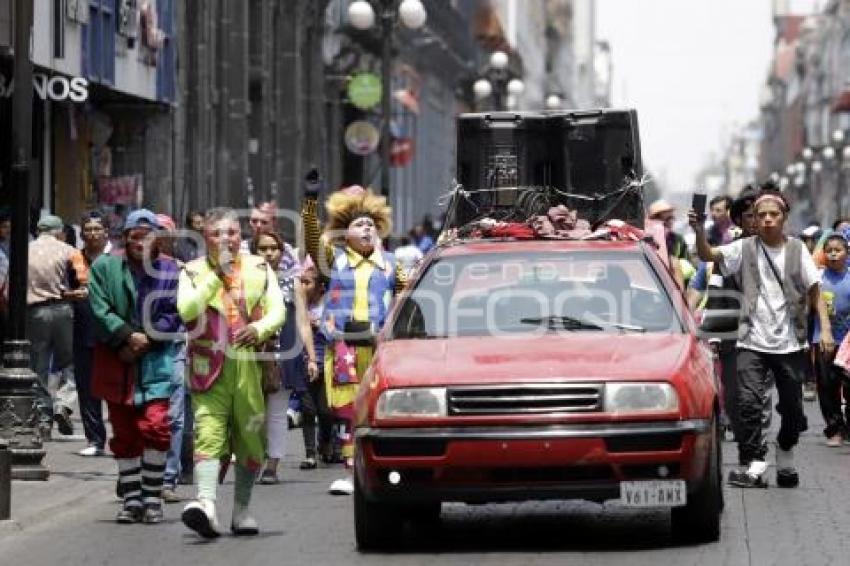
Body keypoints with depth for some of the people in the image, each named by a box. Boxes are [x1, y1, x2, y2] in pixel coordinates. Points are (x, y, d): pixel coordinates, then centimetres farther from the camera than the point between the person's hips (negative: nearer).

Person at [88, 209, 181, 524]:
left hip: (157, 362, -1)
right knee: (124, 434, 6)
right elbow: (100, 310, -4)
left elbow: (173, 316, -1)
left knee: (155, 426, -13)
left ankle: (152, 497, -2)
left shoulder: (171, 271, 3)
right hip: (116, 363, 1)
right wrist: (128, 336, -14)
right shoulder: (104, 268, 4)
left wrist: (146, 341, -11)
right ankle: (131, 498, 15)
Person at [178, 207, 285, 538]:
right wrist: (217, 276, -12)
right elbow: (187, 311, -8)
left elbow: (277, 309, 4)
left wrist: (260, 329, -17)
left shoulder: (259, 268, 14)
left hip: (251, 365, 2)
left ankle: (242, 509, 21)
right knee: (208, 434, -17)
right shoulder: (193, 272, 9)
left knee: (251, 439, 6)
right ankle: (206, 503, -31)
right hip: (210, 368, -2)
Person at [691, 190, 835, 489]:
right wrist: (699, 231, -32)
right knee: (748, 402, -15)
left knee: (792, 407, 9)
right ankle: (753, 464, -13)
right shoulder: (745, 248, 1)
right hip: (753, 342, -1)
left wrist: (825, 329, -8)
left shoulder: (797, 249, 4)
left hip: (790, 343, 1)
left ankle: (785, 456, 33)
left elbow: (815, 291, 3)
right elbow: (708, 255, -12)